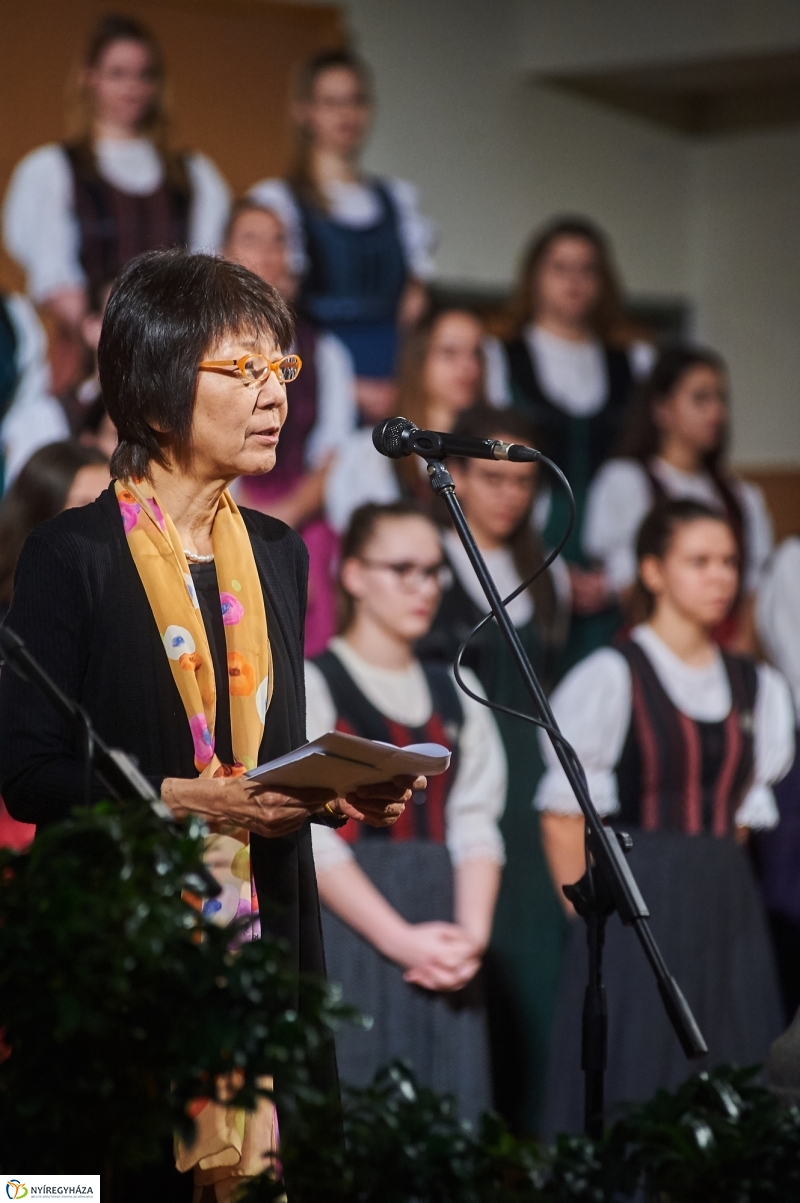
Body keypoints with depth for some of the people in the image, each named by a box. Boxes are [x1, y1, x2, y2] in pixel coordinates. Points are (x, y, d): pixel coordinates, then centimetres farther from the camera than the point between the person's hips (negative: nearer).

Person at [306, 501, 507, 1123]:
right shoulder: (310, 686, -1)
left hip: (440, 949, 5)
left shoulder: (456, 696, 17)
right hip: (348, 928, -5)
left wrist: (472, 933, -9)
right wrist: (402, 939, -16)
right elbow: (309, 838, -10)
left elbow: (475, 827, 9)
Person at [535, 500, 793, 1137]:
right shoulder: (612, 678, -7)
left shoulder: (759, 689, 10)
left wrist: (714, 879, 6)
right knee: (632, 1096, -5)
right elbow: (564, 817, -6)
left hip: (728, 915, 5)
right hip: (637, 911, -5)